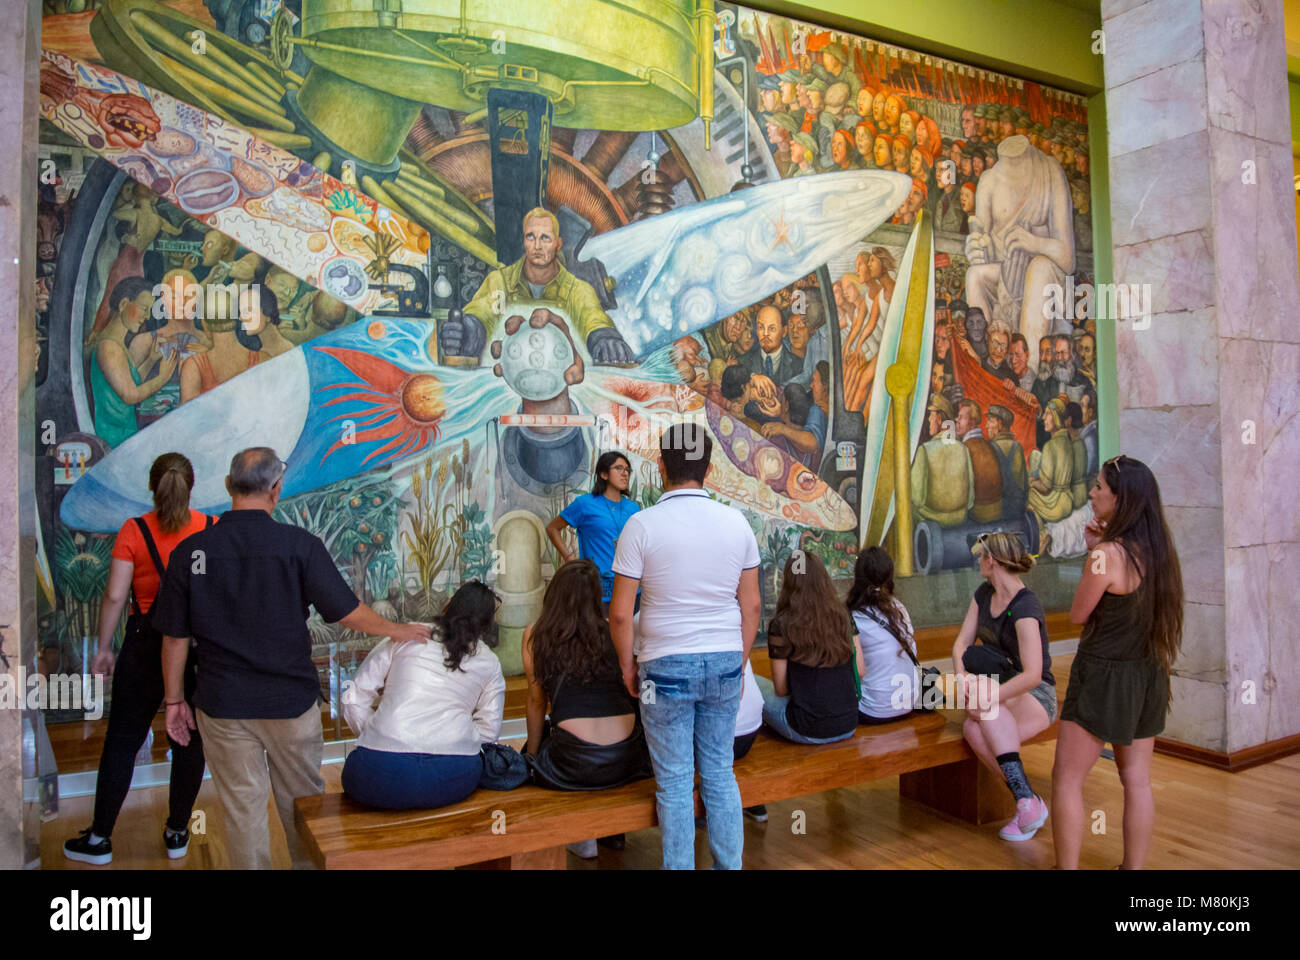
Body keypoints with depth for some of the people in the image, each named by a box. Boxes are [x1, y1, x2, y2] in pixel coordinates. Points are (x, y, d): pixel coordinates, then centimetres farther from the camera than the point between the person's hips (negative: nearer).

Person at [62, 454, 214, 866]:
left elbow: (115, 595, -7)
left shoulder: (133, 531, -6)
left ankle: (99, 839, 19)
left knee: (122, 740, 11)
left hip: (147, 643, -1)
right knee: (189, 741, 11)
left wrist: (104, 647, 3)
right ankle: (178, 833, 21)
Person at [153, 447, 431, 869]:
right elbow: (348, 612, -10)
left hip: (223, 705, 1)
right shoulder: (298, 544, -13)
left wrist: (175, 699, 11)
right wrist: (397, 629, 7)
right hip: (291, 700, -1)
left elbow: (175, 637, -1)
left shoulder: (190, 551, -7)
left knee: (242, 810, 13)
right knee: (303, 803, 18)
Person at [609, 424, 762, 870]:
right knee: (720, 773, 15)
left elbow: (620, 613, -10)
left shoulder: (642, 525, -11)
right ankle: (729, 864, 25)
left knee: (674, 782, 7)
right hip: (725, 663, 4)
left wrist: (628, 665, 5)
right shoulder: (736, 522, 0)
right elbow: (752, 605, 5)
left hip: (667, 666, -3)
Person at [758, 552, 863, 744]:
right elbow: (860, 671, 6)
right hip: (848, 727, 5)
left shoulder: (781, 625, -13)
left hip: (808, 732, -5)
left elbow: (781, 689, -5)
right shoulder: (842, 617, -1)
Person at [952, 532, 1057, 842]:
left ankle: (1027, 802, -32)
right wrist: (961, 673, -15)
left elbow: (1032, 675, -29)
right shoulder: (984, 594, 6)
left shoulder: (1025, 609, -20)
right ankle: (1029, 802, -19)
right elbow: (962, 643, 6)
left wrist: (988, 699, -32)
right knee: (973, 730, -29)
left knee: (988, 711, -38)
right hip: (996, 684, 6)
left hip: (1033, 695, -6)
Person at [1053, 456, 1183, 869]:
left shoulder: (1107, 554, -20)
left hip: (1105, 676, -8)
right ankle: (1133, 866, 20)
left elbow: (1078, 615, -8)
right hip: (1147, 677, 8)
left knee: (1066, 779, 1)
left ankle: (1067, 866, 4)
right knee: (1137, 780, 13)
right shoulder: (1157, 549, 2)